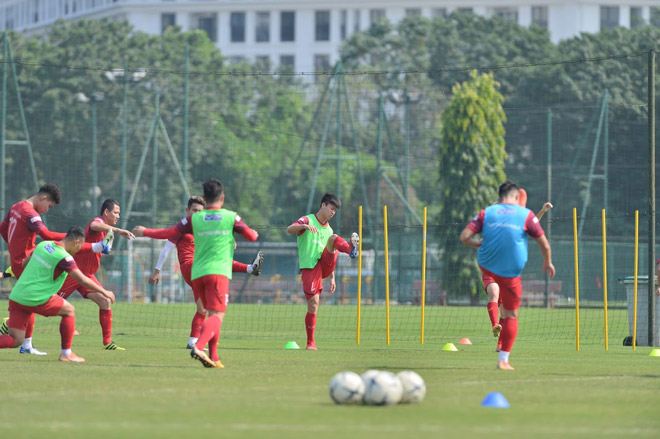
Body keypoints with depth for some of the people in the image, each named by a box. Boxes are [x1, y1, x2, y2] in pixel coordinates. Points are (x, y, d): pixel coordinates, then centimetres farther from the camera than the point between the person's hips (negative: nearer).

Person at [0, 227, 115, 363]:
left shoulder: (43, 245, 11)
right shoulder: (64, 257, -11)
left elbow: (24, 263, 24)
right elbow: (83, 280, -10)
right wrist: (104, 292, 2)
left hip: (16, 297, 7)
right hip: (36, 299, -7)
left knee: (15, 340, 5)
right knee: (69, 310, 15)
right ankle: (66, 353, 14)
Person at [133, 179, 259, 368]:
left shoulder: (194, 219, 6)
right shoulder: (231, 217, 2)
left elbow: (169, 233, 7)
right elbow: (251, 236, 10)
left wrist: (145, 232, 22)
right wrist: (254, 233, 35)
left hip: (197, 274, 4)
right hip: (219, 272, -4)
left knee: (211, 314, 17)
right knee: (217, 315, -11)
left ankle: (213, 357, 11)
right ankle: (199, 347, -35)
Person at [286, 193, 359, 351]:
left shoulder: (328, 230, 21)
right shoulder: (308, 220, 2)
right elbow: (289, 229, -17)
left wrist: (332, 278, 22)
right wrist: (305, 226, -36)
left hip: (324, 266, 5)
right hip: (310, 267, -5)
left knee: (334, 238, -17)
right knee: (313, 305, -8)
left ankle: (351, 249, -50)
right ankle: (311, 342, 5)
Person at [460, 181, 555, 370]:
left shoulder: (486, 213, 2)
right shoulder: (526, 215, -2)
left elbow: (464, 237, -4)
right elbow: (544, 244, 1)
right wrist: (548, 262, 19)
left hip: (487, 266, 1)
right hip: (511, 273, -1)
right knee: (512, 316, 10)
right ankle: (503, 360, 9)